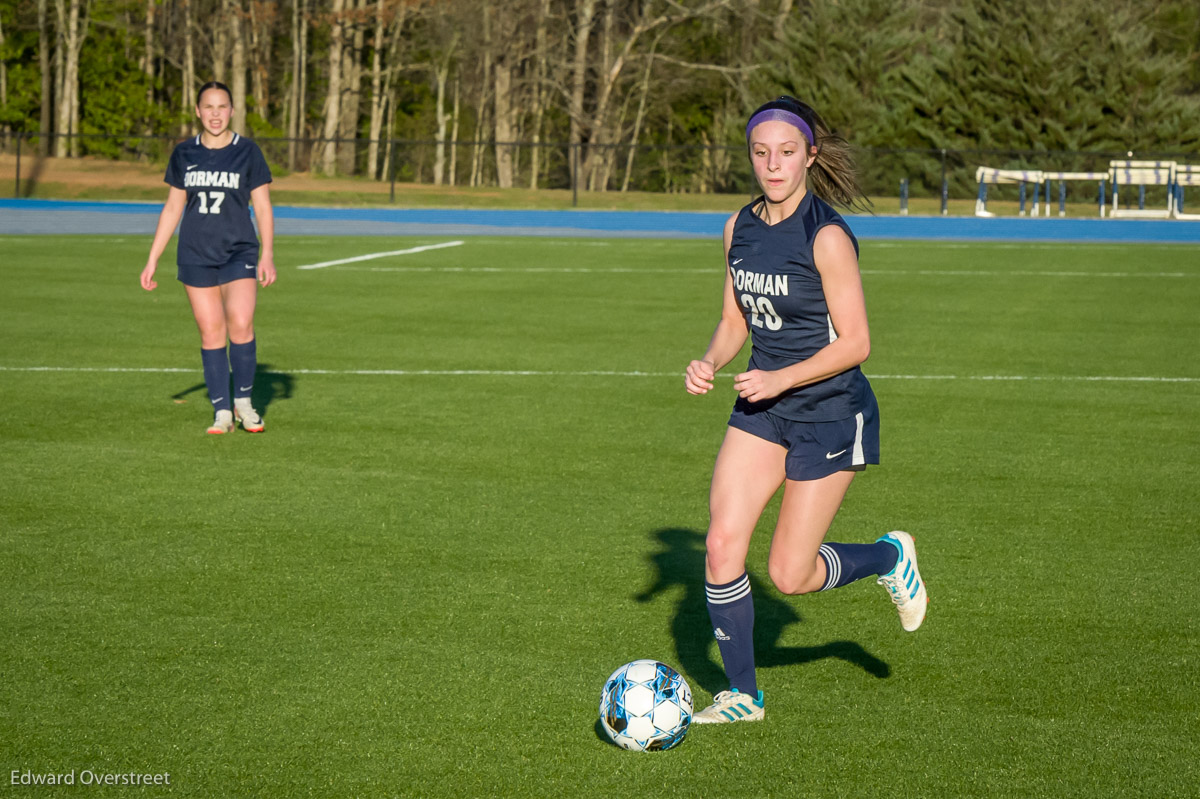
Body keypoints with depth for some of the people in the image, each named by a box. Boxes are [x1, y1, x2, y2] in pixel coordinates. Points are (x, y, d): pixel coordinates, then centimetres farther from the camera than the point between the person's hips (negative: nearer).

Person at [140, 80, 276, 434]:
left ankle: (243, 401, 2)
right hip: (196, 256, 2)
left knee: (240, 325, -17)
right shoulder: (184, 154, 7)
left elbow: (263, 208, 0)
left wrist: (267, 255, -11)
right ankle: (222, 412, 6)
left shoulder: (248, 152, 0)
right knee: (210, 332, -1)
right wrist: (152, 260, 10)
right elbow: (172, 209, 13)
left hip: (239, 253, -2)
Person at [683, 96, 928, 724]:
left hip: (831, 413, -6)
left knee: (791, 575, -2)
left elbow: (855, 343, -17)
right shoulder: (739, 228, 3)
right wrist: (710, 362, -6)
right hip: (762, 410, 6)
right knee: (721, 547, -5)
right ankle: (741, 695, 11)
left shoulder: (827, 237, -18)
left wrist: (781, 378, -24)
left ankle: (889, 558, 29)